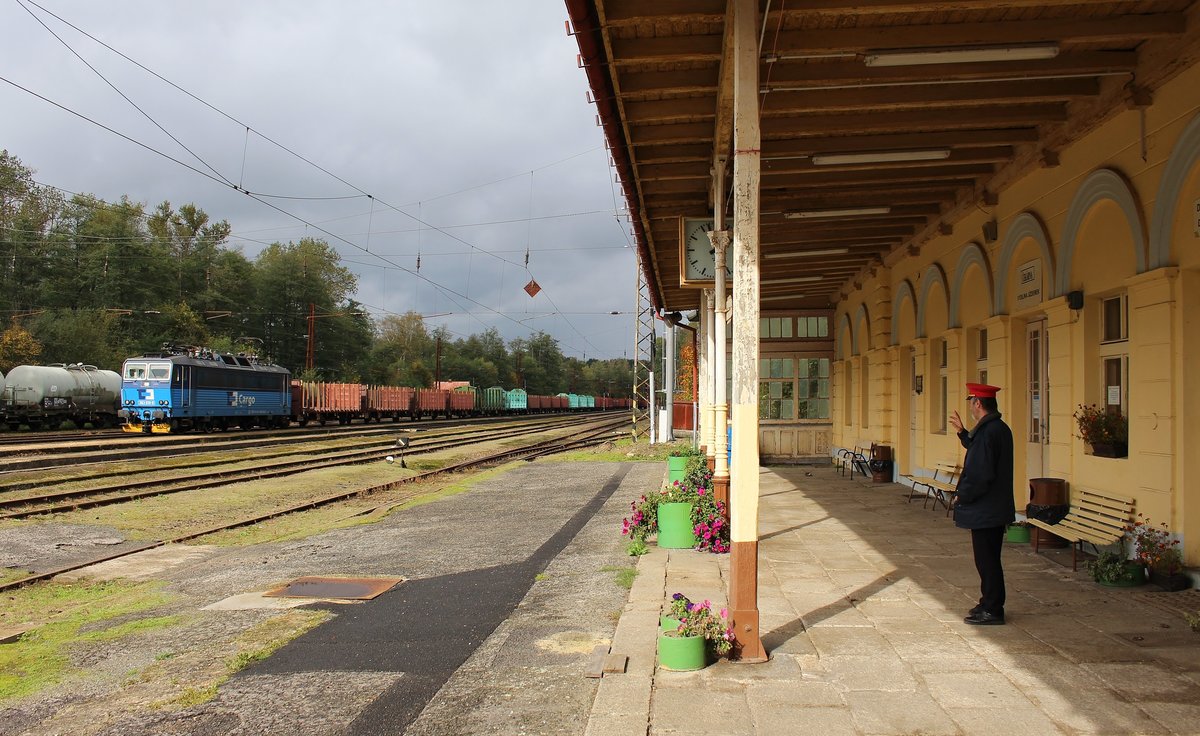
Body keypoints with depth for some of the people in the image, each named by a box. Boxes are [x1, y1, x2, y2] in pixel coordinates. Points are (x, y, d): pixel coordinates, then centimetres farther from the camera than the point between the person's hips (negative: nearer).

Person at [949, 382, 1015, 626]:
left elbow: (981, 474, -26)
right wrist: (962, 432, 27)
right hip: (996, 507, 10)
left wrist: (962, 496, -13)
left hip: (985, 510, -10)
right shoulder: (1000, 428, 8)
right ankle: (990, 604, 29)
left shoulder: (987, 431, -23)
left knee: (987, 560, 0)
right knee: (989, 559, 18)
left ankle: (992, 611, 9)